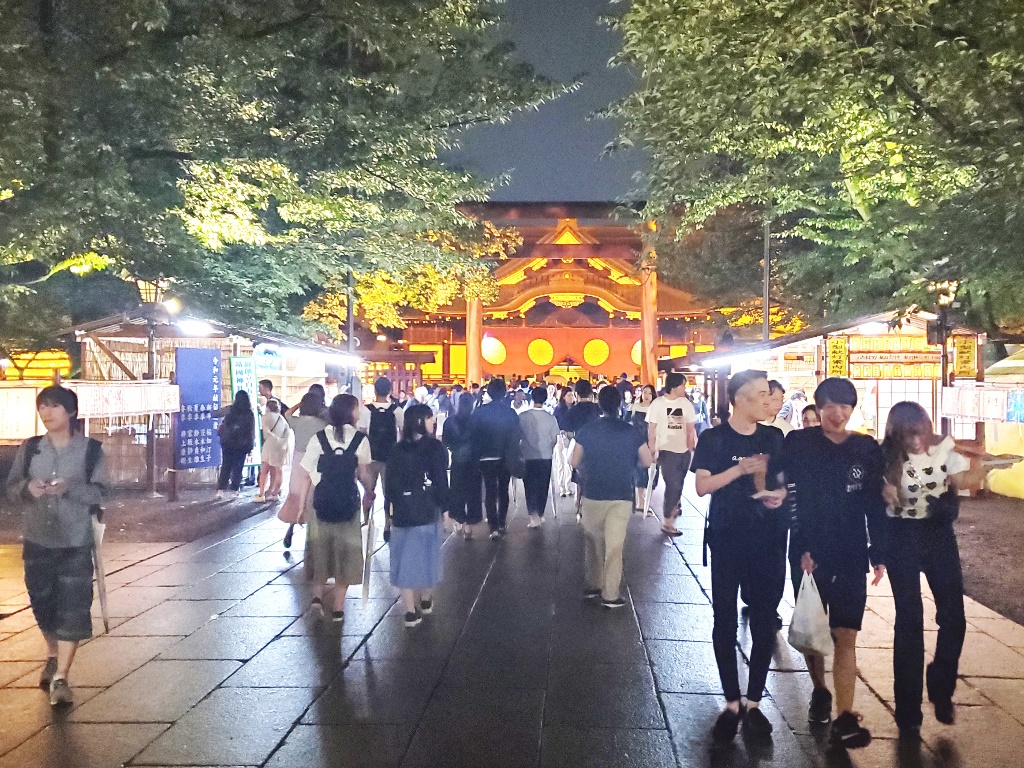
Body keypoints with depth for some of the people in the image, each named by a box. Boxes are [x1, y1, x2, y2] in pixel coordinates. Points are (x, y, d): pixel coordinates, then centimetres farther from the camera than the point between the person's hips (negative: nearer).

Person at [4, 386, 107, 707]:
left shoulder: (91, 449, -3)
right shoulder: (29, 448, 4)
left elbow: (99, 493, -6)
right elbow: (11, 490, 6)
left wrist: (70, 488, -24)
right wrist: (28, 487, -16)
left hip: (75, 542, -3)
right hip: (37, 541, 3)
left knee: (72, 608, -6)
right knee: (42, 603, 16)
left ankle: (60, 678, 1)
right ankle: (52, 656, 41)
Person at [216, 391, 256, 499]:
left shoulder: (230, 410, -2)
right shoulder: (249, 414, -7)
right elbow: (251, 432, -6)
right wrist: (250, 446, -1)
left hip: (227, 442, 2)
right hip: (241, 445, -2)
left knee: (225, 467, 10)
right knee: (237, 468, 7)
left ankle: (220, 490, 6)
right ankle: (235, 491, 7)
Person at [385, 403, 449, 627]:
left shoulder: (397, 450, 4)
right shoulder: (435, 448, -7)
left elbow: (389, 482, 5)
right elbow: (441, 481, -9)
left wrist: (391, 508, 13)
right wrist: (445, 507, -1)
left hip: (402, 512, 2)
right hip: (428, 512, -2)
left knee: (405, 559, 7)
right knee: (427, 556, 16)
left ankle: (411, 611, 5)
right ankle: (425, 601, 32)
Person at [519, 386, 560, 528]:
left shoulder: (522, 416, -8)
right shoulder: (550, 418, -6)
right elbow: (555, 439, 0)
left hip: (528, 457, -1)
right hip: (546, 457, 1)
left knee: (530, 487, 6)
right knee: (542, 487, 13)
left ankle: (533, 516, -5)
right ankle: (540, 515, 21)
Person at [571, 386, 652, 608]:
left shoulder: (586, 431, -5)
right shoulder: (631, 432, -6)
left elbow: (575, 462, 0)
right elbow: (647, 462, 1)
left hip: (592, 495, 1)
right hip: (621, 497, -1)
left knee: (594, 542, 18)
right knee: (614, 546, 2)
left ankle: (593, 585, 26)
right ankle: (610, 595, 3)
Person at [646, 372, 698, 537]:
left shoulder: (686, 403, 3)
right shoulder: (658, 404, -6)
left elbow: (690, 428, 8)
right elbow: (651, 429, -3)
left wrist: (691, 449, 3)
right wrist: (652, 450, -6)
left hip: (683, 451, 4)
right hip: (667, 450, -4)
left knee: (678, 485, 16)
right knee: (673, 485, -9)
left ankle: (673, 508, 39)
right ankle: (667, 522, 0)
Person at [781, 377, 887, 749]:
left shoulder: (867, 449, 2)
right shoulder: (799, 444, -4)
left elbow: (875, 505, 5)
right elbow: (792, 499, -8)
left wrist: (878, 555, 4)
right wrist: (802, 549, -16)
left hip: (851, 556, 1)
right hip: (809, 553, 0)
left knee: (845, 636, -2)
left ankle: (844, 718, 0)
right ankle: (819, 691, 35)